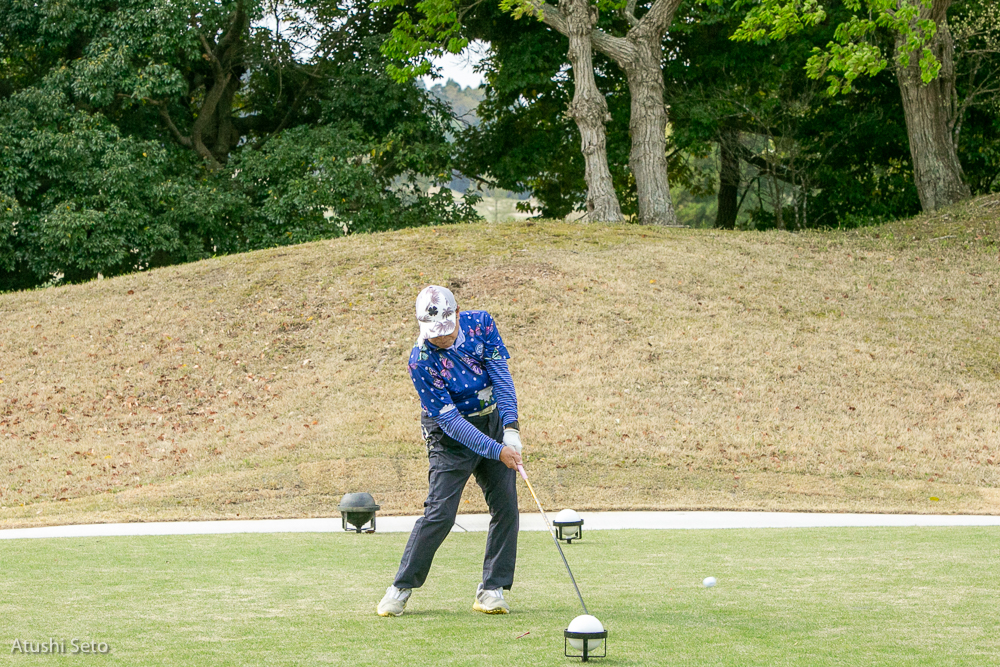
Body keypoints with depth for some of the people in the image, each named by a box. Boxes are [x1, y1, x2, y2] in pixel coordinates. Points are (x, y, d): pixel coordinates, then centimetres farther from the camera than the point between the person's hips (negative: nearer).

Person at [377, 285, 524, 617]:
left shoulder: (481, 324, -13)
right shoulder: (421, 361, -25)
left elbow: (501, 375, -13)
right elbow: (450, 420, -24)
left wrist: (511, 428, -24)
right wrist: (496, 450, -29)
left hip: (493, 421, 5)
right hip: (451, 433, -4)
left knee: (506, 506, -3)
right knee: (440, 512, -12)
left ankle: (491, 589, 5)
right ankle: (400, 588, 1)